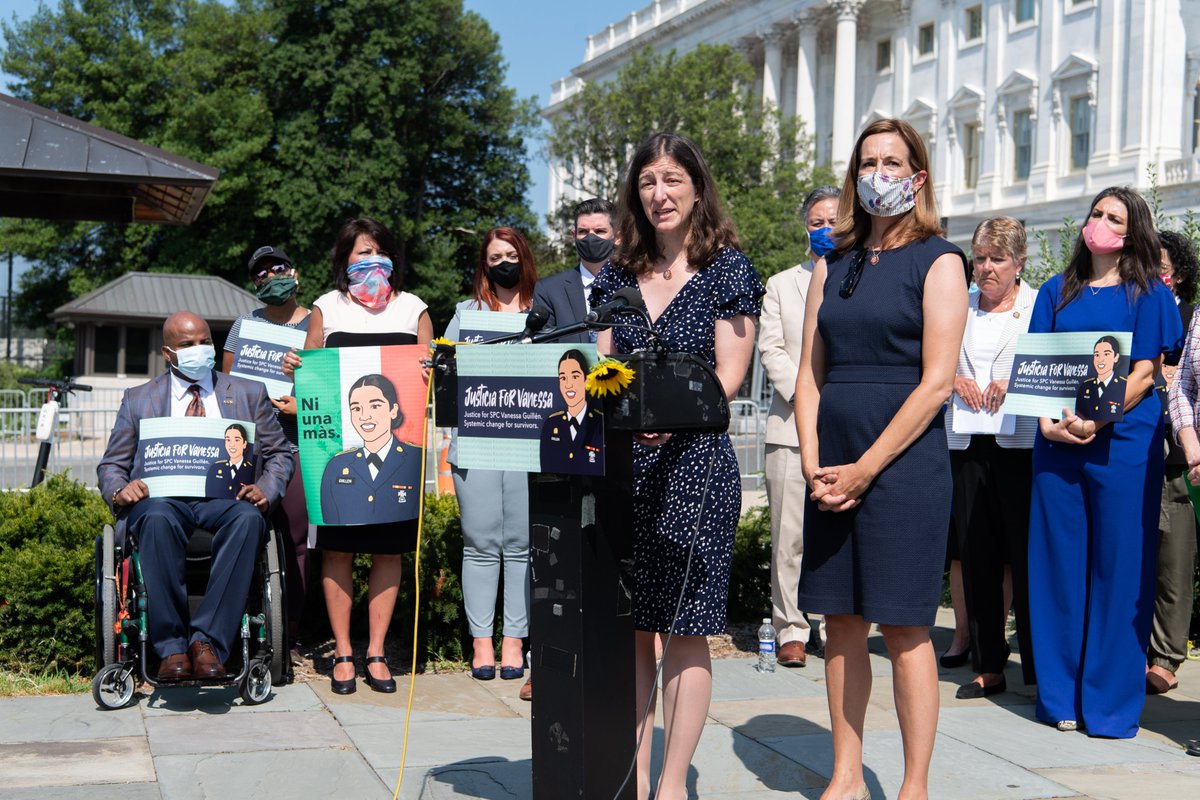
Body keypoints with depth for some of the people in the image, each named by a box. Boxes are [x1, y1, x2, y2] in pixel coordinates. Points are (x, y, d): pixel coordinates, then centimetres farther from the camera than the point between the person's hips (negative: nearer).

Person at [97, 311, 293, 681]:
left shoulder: (249, 394, 19)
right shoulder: (138, 399, 19)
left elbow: (279, 454, 16)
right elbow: (111, 465, 16)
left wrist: (265, 490, -7)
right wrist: (120, 491, -9)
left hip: (225, 499, 0)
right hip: (163, 497, 0)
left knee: (249, 518, -36)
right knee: (157, 518, -38)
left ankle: (207, 641, -36)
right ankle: (172, 647, -32)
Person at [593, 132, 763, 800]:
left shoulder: (727, 268, 0)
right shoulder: (620, 274, 14)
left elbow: (729, 374, -7)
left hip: (694, 463, -5)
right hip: (621, 463, 5)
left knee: (684, 629, -1)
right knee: (630, 624, 8)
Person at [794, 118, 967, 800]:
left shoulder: (938, 261, -1)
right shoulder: (833, 266, 15)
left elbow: (937, 383, -9)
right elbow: (810, 373, 11)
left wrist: (865, 469, -12)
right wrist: (813, 463, -3)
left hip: (904, 461, -5)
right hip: (833, 469, 5)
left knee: (903, 628, -2)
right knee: (842, 621, 8)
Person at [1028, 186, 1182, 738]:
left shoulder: (1148, 294, 6)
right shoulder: (1057, 291, 14)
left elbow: (1145, 372, -3)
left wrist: (1096, 421, -16)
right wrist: (1047, 420, -8)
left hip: (1123, 441, -3)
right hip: (1057, 441, 3)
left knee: (1118, 566, -2)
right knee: (1060, 562, 4)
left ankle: (1111, 701, 6)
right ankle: (1060, 697, 13)